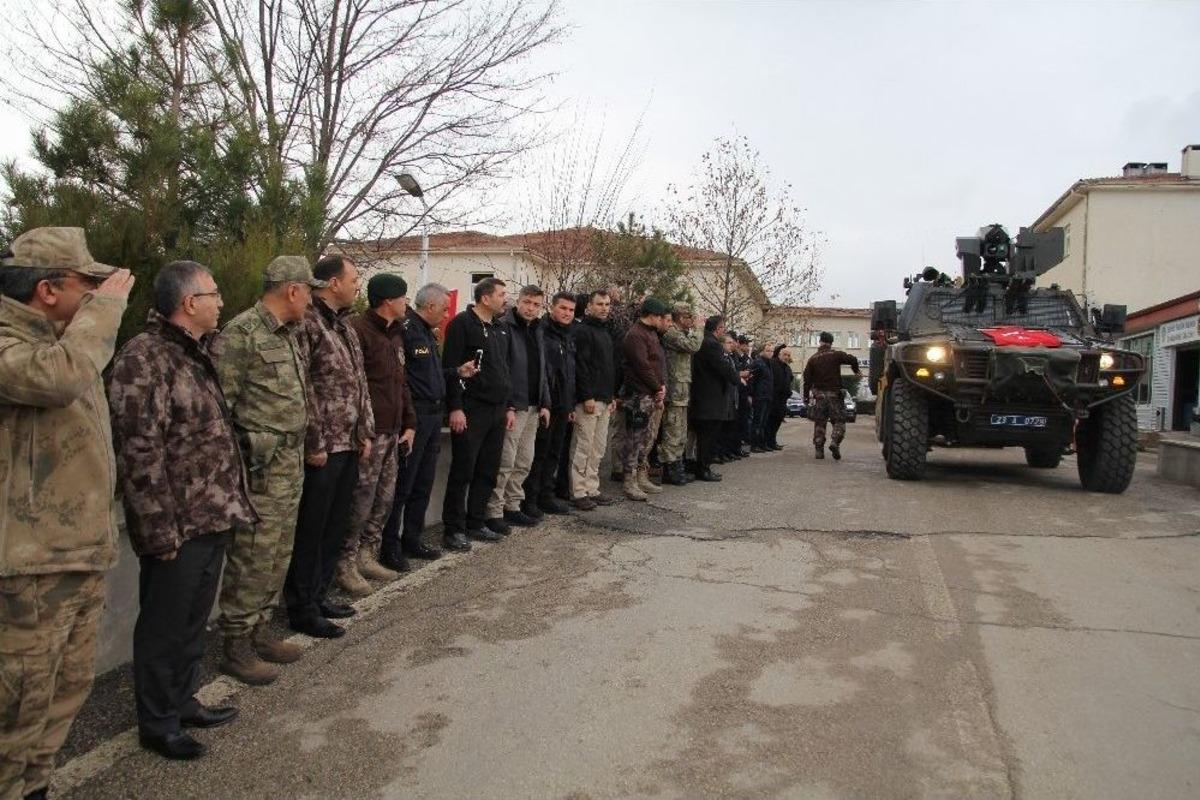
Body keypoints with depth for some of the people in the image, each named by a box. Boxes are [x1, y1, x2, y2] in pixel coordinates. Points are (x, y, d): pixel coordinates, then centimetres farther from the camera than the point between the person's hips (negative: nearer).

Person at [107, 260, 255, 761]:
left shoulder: (195, 353, 12)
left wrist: (231, 504, 18)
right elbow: (139, 453, -22)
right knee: (164, 627, 8)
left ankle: (182, 700, 38)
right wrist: (161, 531, -20)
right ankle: (158, 724, 24)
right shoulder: (144, 359, -18)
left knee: (194, 621, 21)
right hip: (178, 528, -9)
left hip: (212, 519, 9)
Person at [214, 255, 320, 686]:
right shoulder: (240, 335, -15)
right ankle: (236, 646, 14)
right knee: (251, 561, 0)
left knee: (277, 558, 16)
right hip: (260, 469, -9)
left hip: (291, 466, 9)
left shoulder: (288, 334, 14)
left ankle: (259, 632, 30)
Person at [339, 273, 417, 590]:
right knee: (361, 501, -3)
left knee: (385, 499, 14)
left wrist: (409, 424, 17)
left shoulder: (395, 334, 17)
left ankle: (368, 556, 26)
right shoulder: (358, 330, -13)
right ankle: (346, 566, 9)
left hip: (392, 433, 9)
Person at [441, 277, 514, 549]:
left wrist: (509, 407, 16)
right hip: (470, 411, -8)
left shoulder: (502, 328, 16)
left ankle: (475, 523, 21)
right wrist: (455, 407, -19)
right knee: (463, 471, -3)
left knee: (488, 472, 10)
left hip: (497, 412, 8)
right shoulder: (463, 323, -8)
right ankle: (453, 529, 4)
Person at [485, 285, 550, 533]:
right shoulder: (504, 327, -10)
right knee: (504, 463, -6)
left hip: (533, 407, 8)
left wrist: (545, 404, 14)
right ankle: (494, 512, 3)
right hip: (512, 406, -8)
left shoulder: (538, 331, 16)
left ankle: (512, 506, 24)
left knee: (524, 462, 13)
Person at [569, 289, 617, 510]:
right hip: (589, 399, -9)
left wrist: (611, 397, 19)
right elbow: (580, 366, -16)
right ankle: (578, 493, 0)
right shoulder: (583, 331, -9)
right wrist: (587, 397, -20)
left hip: (604, 400, 9)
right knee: (583, 447, -5)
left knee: (598, 449, 11)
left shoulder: (606, 332, 20)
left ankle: (592, 489, 18)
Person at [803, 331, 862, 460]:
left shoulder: (813, 359, 6)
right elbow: (852, 360, -13)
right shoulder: (836, 355, -3)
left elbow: (807, 378, 3)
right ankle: (835, 443, -18)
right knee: (839, 421, 3)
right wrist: (856, 371, 7)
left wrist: (807, 395, 9)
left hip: (818, 394, 3)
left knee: (819, 423, 7)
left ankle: (819, 449, 4)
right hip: (834, 393, -3)